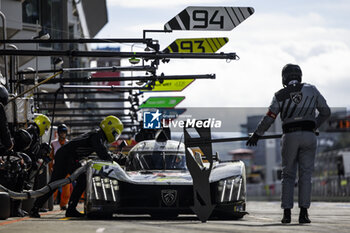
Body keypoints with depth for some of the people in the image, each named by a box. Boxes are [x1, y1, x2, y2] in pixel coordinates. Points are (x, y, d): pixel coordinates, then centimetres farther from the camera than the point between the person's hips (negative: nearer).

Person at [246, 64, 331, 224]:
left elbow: (268, 119, 5)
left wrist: (256, 135, 19)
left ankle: (287, 212, 0)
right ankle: (303, 212, -7)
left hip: (290, 136, 0)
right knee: (305, 174, 2)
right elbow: (326, 112, 13)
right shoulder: (311, 90, 8)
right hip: (308, 136, 0)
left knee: (288, 175, 8)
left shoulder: (280, 95, 5)